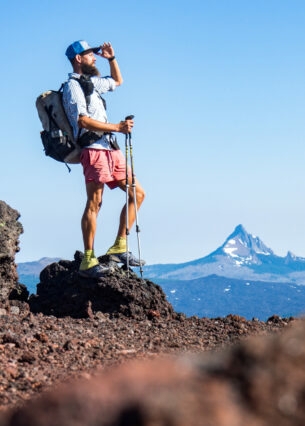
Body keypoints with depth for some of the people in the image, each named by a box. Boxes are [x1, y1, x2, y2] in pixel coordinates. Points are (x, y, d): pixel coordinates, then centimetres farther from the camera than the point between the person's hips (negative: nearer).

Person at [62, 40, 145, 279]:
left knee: (138, 194, 7)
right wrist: (117, 127, -18)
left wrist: (111, 58, 27)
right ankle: (88, 261, -12)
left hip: (111, 150, 9)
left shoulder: (92, 82, 23)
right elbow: (83, 120, -16)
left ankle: (119, 247, 9)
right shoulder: (73, 85, -4)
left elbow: (118, 81, 42)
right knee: (94, 204, -13)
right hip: (94, 150, -9)